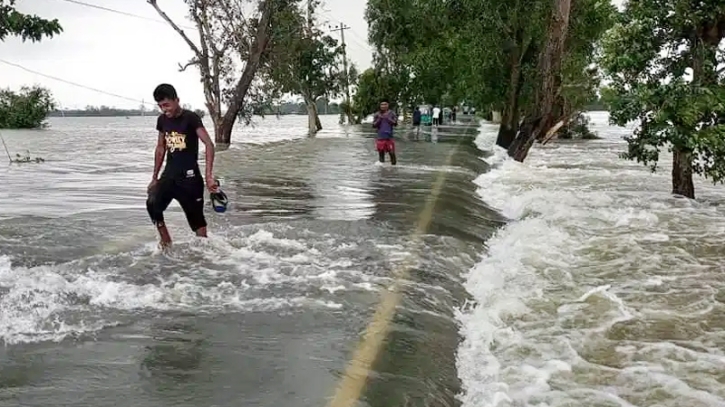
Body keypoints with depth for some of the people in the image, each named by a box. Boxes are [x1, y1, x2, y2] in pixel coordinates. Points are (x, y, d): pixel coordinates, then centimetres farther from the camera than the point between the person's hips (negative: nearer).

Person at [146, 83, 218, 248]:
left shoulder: (191, 118, -11)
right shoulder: (162, 120, 7)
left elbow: (209, 145, -18)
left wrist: (209, 175, -28)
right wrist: (154, 177, 17)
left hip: (189, 175, -5)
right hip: (169, 174, 5)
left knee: (196, 216, 1)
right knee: (152, 204, -18)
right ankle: (166, 243, -4)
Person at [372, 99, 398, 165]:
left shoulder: (391, 113, 2)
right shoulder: (377, 114, 5)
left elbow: (395, 123, -5)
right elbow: (374, 125, 2)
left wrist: (387, 118, -13)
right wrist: (379, 119, -12)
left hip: (389, 136, -2)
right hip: (380, 137, 2)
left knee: (391, 151, -7)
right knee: (381, 151, 8)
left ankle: (393, 163, 5)